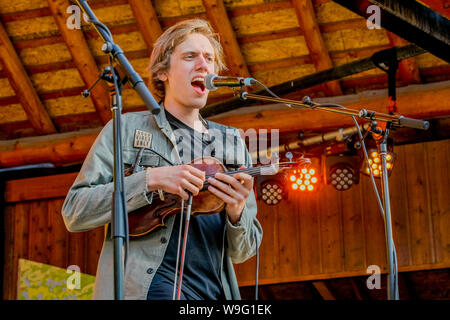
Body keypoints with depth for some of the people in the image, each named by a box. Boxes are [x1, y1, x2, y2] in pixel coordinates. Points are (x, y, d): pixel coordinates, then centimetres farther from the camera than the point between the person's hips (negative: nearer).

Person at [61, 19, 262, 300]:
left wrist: (236, 213, -4)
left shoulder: (233, 144, 18)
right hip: (141, 287, -4)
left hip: (216, 291, 5)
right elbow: (74, 213, -1)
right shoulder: (127, 129, 8)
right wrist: (151, 180, -11)